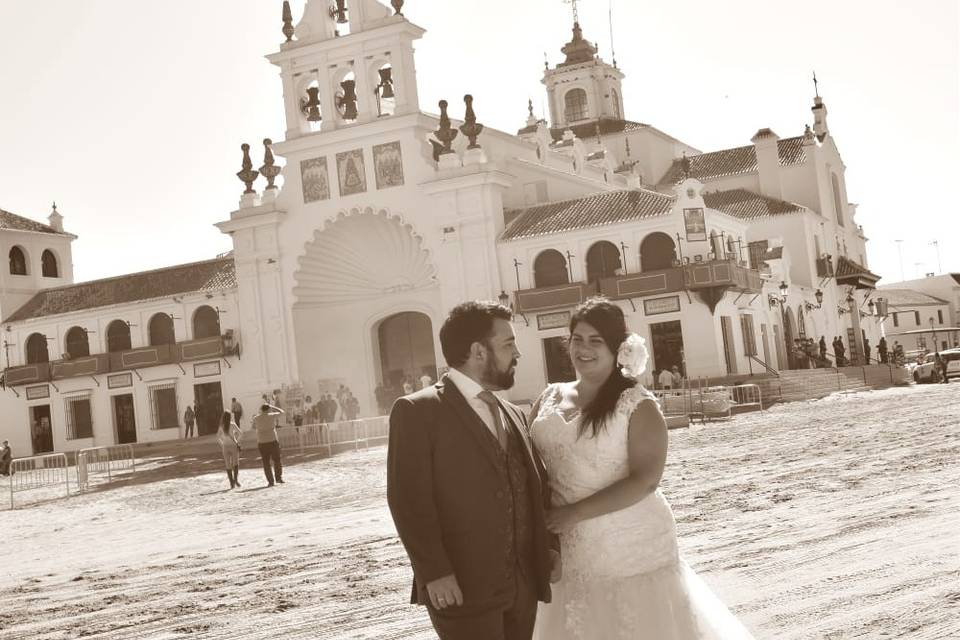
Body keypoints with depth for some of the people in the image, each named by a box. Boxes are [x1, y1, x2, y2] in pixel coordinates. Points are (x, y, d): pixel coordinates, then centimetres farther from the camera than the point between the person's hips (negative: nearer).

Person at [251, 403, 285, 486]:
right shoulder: (272, 416, -5)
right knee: (277, 460, 15)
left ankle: (270, 481, 4)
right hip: (273, 441, -1)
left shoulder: (256, 418, -1)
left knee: (266, 463, 6)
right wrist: (272, 407, 17)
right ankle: (279, 477, 11)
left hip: (262, 443, 1)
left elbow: (254, 428, 18)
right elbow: (281, 411, 13)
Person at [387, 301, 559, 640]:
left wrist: (550, 546, 8)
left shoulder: (513, 414, 16)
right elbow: (409, 498, -12)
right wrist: (434, 572, -17)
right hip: (462, 587, -6)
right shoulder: (417, 410, -6)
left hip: (523, 583, 7)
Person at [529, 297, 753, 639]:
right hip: (571, 551, 5)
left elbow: (644, 481, -17)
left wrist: (576, 513, -20)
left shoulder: (638, 404, -9)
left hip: (633, 549, -4)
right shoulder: (549, 398, 5)